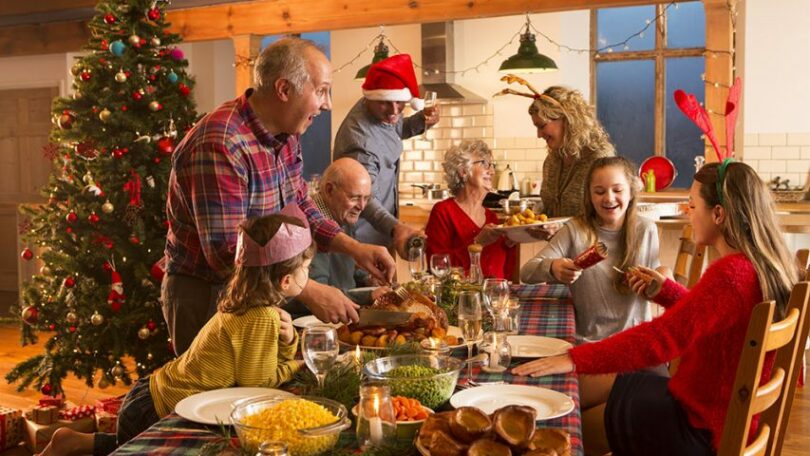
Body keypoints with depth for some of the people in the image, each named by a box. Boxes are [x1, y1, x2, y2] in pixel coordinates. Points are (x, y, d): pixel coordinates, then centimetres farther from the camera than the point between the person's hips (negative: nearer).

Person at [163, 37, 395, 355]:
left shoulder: (285, 134, 1)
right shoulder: (220, 146, -29)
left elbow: (299, 206, 13)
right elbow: (226, 254, -31)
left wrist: (355, 248, 0)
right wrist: (310, 293, -30)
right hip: (206, 296, -9)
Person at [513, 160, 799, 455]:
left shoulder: (729, 274, -29)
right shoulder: (769, 265, 0)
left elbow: (659, 339, -33)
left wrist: (575, 359, -32)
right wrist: (665, 290, 7)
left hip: (705, 431, -9)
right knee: (623, 385, 24)